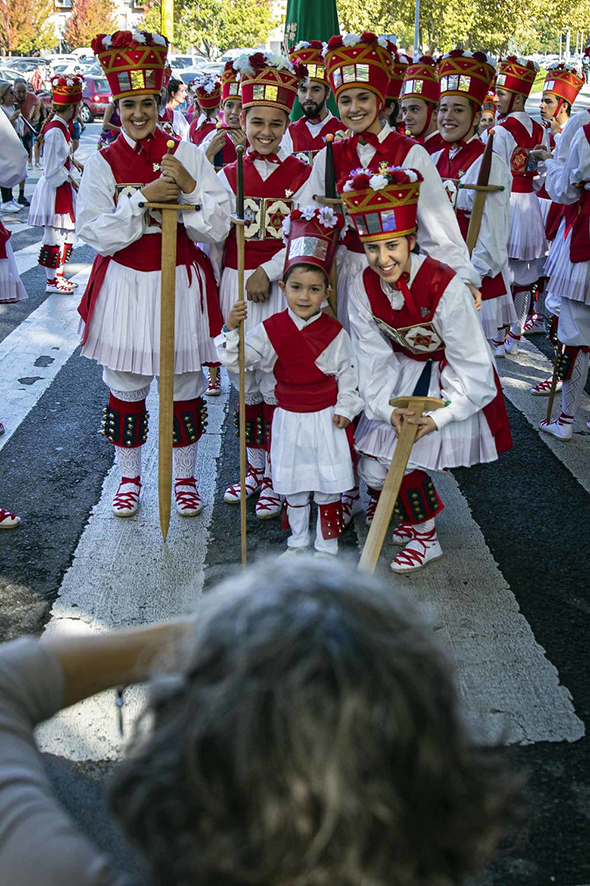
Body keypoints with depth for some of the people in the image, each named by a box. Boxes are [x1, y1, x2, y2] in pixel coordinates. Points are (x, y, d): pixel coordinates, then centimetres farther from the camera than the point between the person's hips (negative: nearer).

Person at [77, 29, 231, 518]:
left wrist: (189, 187, -20)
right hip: (124, 285, 1)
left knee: (184, 387, 8)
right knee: (125, 387, 9)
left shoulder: (187, 155, -1)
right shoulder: (103, 162, 0)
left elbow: (218, 227, -6)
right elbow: (95, 232, -9)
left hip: (180, 282, 0)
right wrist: (142, 198, -18)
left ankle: (185, 478, 26)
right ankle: (129, 478, 28)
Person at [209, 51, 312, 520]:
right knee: (245, 380, 11)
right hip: (236, 285, 4)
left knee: (276, 382, -3)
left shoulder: (301, 174, -2)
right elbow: (215, 237, 10)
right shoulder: (229, 175, 7)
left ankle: (275, 478, 9)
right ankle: (254, 467, 27)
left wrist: (269, 273, -16)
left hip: (281, 289, -3)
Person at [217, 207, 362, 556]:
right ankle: (298, 542, 32)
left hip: (326, 420, -2)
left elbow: (348, 375, 1)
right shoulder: (271, 329, -5)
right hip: (289, 419, 2)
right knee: (293, 486, 15)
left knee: (328, 486, 7)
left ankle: (327, 546, 23)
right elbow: (237, 359, -7)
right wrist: (231, 329, -21)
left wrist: (344, 409, -6)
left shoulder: (335, 333, -8)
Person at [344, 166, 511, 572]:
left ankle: (425, 537, 9)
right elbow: (374, 356, -9)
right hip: (404, 376, 5)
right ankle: (416, 515, 29)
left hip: (454, 380, -5)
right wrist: (388, 408, -21)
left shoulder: (445, 286, -28)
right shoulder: (364, 287, -13)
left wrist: (439, 416, -26)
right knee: (372, 468, -1)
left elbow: (470, 362, -22)